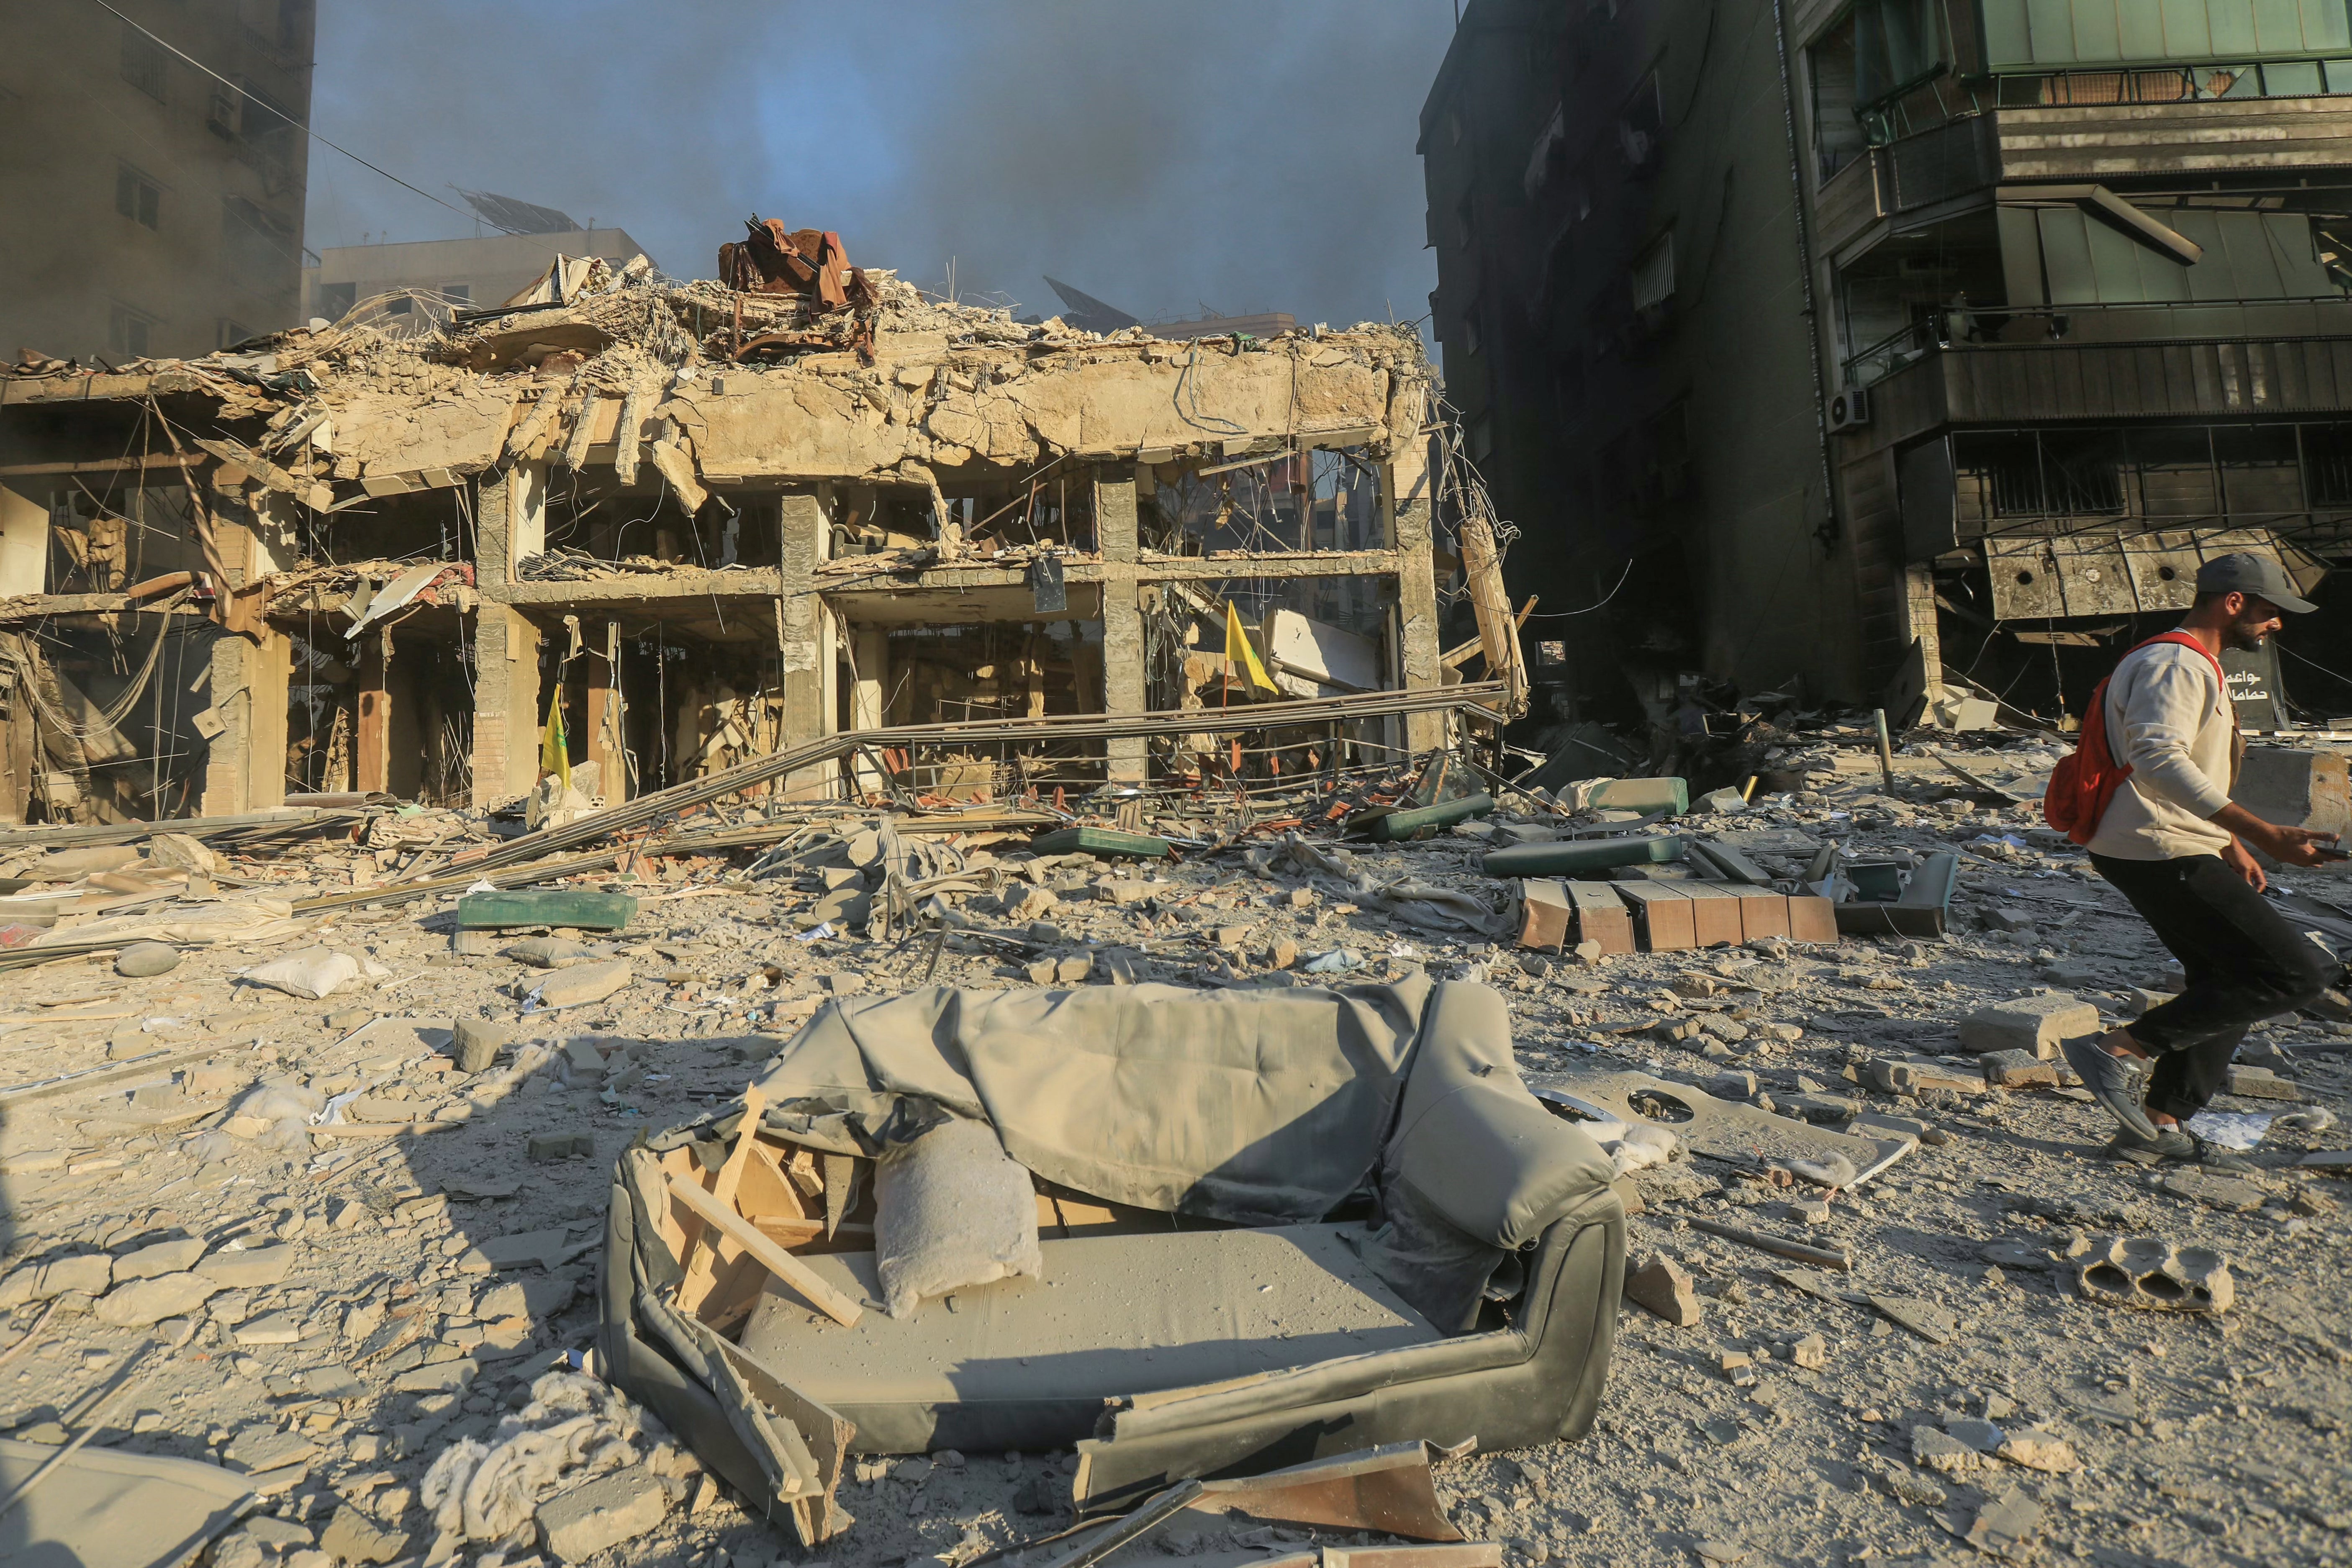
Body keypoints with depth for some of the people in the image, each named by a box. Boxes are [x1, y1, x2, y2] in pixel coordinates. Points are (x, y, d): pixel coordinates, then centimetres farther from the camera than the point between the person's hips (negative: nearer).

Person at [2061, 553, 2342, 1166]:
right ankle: (2123, 1049, -10)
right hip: (2160, 855, -11)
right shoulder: (2175, 665, -14)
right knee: (2300, 973, -11)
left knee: (2230, 985, 17)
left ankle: (2162, 1124, 21)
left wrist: (2232, 847, 27)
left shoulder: (2198, 667, 21)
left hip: (2178, 853, 11)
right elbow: (2157, 762, -30)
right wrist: (2263, 834, -34)